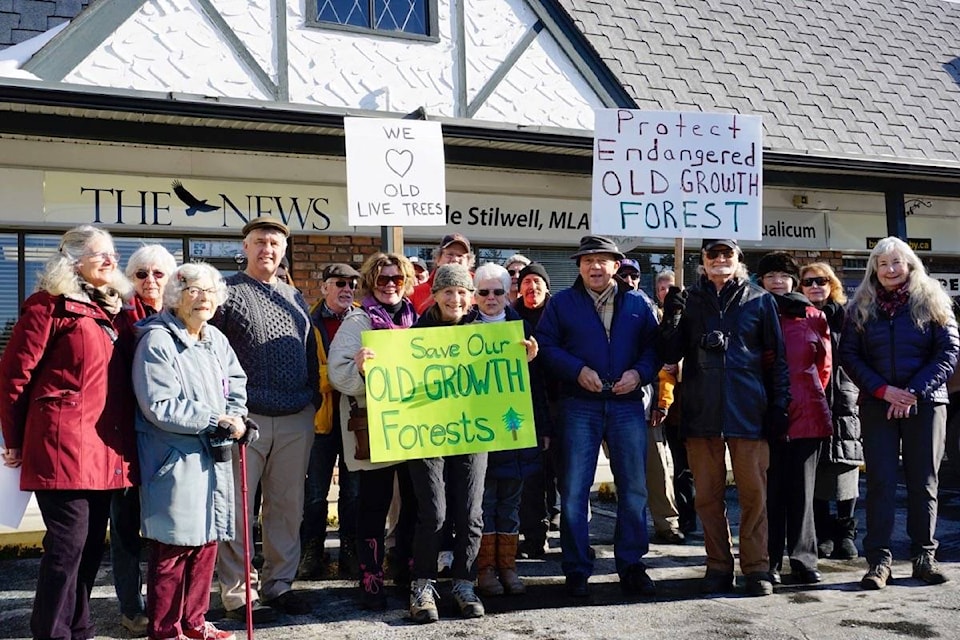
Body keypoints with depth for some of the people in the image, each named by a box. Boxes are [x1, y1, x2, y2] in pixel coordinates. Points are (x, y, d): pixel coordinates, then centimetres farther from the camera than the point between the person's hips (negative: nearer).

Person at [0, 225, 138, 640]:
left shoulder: (114, 310, 16)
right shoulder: (50, 304, -5)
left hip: (106, 449, 7)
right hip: (64, 445, -7)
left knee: (92, 545, 13)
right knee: (67, 544, -5)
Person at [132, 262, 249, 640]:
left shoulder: (215, 339, 11)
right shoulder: (157, 340, -13)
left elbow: (236, 381, 22)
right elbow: (160, 407, -19)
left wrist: (233, 419, 1)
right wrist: (215, 420, -14)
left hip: (214, 459, 8)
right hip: (176, 461, -8)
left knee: (207, 540, 12)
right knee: (174, 546, -3)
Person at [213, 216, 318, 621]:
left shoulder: (295, 298, 16)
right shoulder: (227, 292, -1)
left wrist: (314, 399, 13)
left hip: (296, 421, 5)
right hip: (245, 418, -5)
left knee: (287, 506, 10)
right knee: (238, 508, -1)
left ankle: (279, 583, 21)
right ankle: (238, 594, 7)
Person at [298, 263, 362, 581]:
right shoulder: (309, 322, 0)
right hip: (322, 415, -2)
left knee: (354, 491, 8)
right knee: (315, 492, 5)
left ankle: (351, 555, 19)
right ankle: (312, 555, 17)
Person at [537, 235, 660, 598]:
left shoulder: (636, 303, 9)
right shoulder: (563, 303, 5)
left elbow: (655, 346, 7)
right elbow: (546, 345, -1)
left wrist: (640, 372, -10)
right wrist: (578, 370, -14)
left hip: (627, 404, 2)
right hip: (580, 407, -1)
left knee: (634, 489, 5)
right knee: (573, 492, -1)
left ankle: (632, 565, 17)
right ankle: (576, 570, 9)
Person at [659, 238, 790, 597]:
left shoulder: (760, 301, 8)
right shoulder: (689, 300, 11)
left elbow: (776, 357, 8)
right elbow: (670, 355, 6)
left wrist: (779, 405, 1)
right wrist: (671, 318, -10)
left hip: (747, 412, -2)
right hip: (701, 412, 2)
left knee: (754, 493, 0)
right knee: (708, 495, 6)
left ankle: (756, 568, 9)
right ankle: (718, 567, 16)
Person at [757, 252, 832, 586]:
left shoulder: (814, 317, 9)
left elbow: (824, 366, 16)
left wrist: (811, 397, 13)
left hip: (807, 414, 1)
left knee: (802, 490, 6)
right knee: (771, 490, 0)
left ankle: (803, 560, 12)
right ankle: (770, 562, 6)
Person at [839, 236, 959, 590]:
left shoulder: (931, 302, 5)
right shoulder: (861, 307, 8)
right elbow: (848, 355, 3)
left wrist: (915, 391, -12)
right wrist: (882, 389, -11)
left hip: (925, 403, 0)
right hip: (877, 406, 1)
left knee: (923, 481, 2)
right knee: (880, 481, -4)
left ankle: (924, 556, 11)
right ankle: (878, 560, -2)